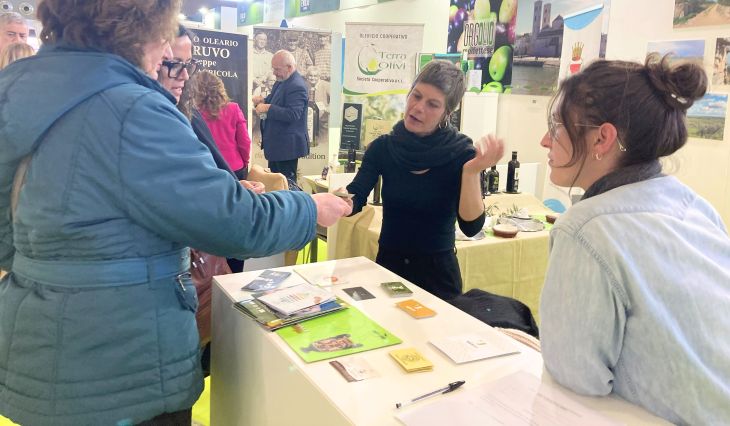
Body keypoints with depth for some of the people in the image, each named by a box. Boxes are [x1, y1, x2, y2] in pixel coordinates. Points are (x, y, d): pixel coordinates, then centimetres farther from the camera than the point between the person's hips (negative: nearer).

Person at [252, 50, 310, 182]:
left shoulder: (297, 86, -21)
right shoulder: (282, 81, 10)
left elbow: (293, 114, -29)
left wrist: (267, 108, -27)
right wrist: (263, 100, 1)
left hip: (287, 145, -10)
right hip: (276, 143, 10)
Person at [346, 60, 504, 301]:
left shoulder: (461, 153, -13)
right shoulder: (383, 147, -5)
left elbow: (471, 226, -20)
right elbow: (354, 201, -13)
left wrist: (471, 172, -32)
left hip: (437, 272, -2)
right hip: (388, 265, 3)